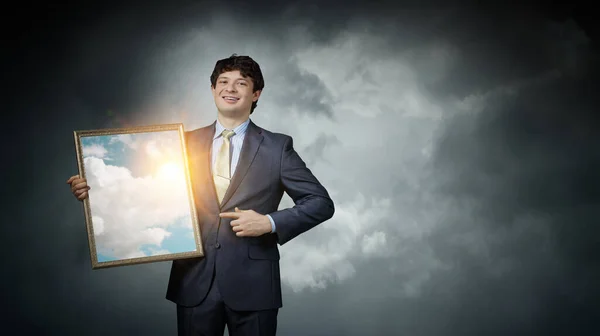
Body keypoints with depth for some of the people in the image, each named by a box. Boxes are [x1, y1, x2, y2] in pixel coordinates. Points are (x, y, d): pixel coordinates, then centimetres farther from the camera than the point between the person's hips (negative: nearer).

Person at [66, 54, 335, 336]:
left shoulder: (277, 147, 1)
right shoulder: (187, 143, 8)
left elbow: (321, 202, 0)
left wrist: (270, 222, -12)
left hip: (252, 284, -2)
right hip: (195, 282, 2)